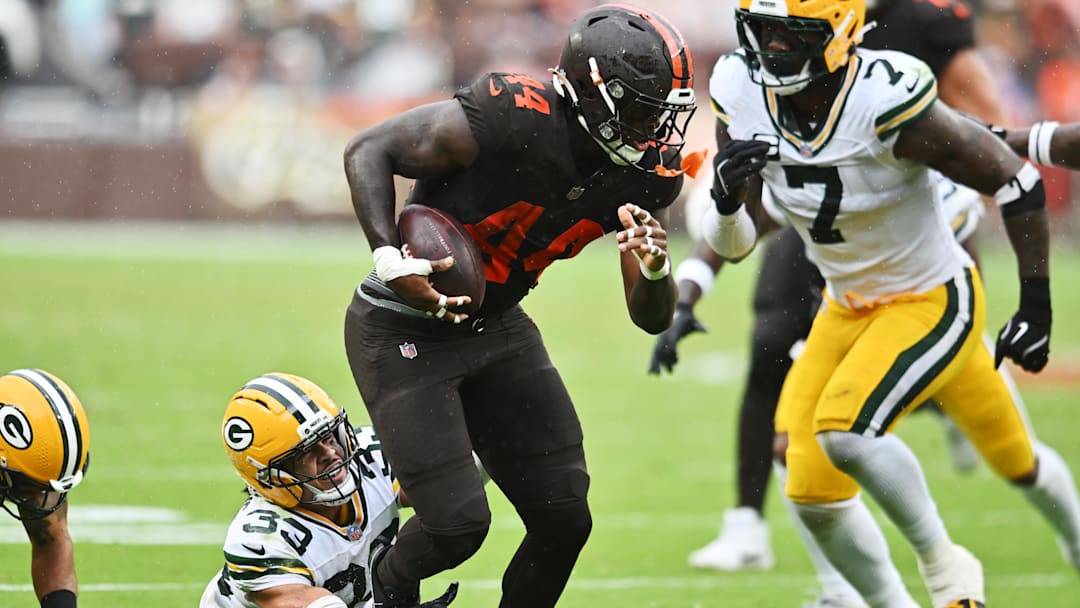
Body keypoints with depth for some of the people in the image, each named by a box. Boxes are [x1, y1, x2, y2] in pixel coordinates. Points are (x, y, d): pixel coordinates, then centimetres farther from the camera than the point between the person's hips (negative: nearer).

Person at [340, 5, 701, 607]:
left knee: (565, 518, 0)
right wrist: (390, 260, -28)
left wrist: (654, 267, -27)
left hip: (497, 327, 7)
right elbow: (369, 149, -17)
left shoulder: (644, 173, -10)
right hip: (404, 331, -6)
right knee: (457, 524, -10)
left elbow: (652, 317, -4)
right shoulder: (508, 121, -30)